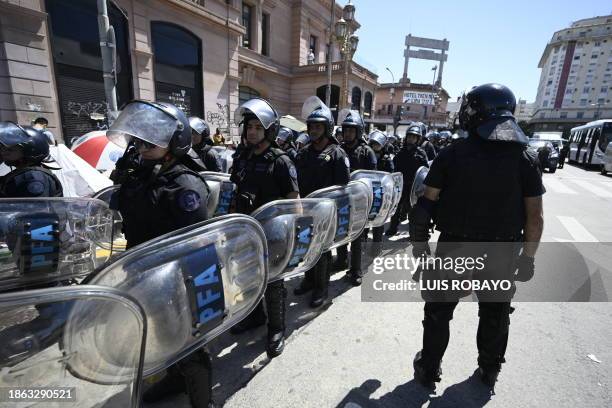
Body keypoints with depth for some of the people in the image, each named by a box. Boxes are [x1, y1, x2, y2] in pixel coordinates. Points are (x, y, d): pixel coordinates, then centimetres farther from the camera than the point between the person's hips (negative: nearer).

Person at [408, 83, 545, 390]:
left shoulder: (452, 154, -10)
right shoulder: (525, 157, -5)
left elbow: (426, 203, -12)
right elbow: (535, 217, -4)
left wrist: (420, 241, -1)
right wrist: (528, 257, 7)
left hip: (454, 249, -2)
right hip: (501, 255, 3)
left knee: (439, 313, 15)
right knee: (495, 315, 23)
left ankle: (429, 371, 30)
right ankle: (489, 372, 44)